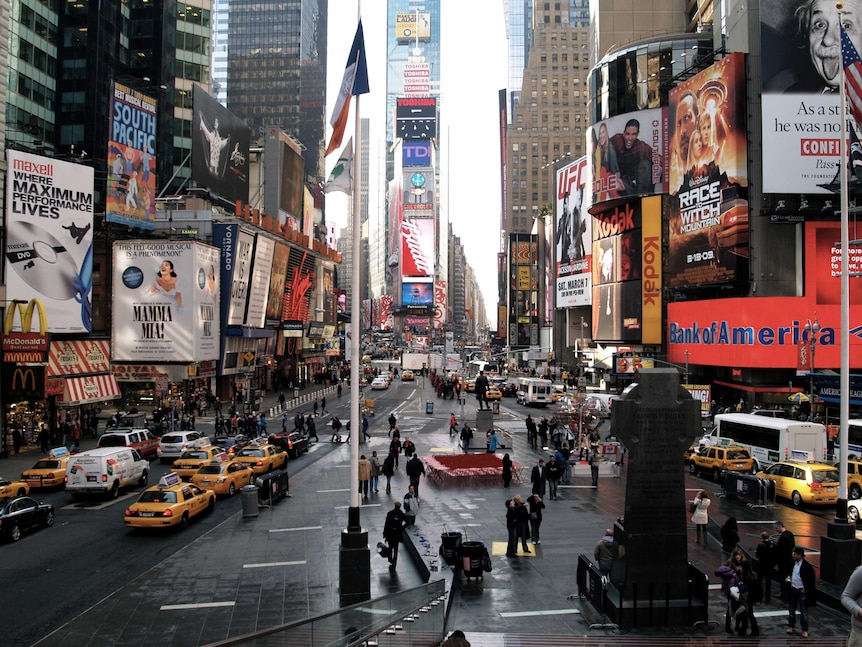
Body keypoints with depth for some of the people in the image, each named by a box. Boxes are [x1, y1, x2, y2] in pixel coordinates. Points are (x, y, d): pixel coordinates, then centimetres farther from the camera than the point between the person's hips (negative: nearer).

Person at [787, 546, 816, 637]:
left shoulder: (807, 566, -18)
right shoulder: (793, 563, 2)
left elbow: (811, 580, -12)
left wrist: (806, 589, -12)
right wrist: (789, 577, 0)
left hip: (802, 591, -6)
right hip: (792, 589, 6)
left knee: (803, 612, 3)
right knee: (791, 609, 14)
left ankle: (805, 630, 12)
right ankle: (791, 626, 27)